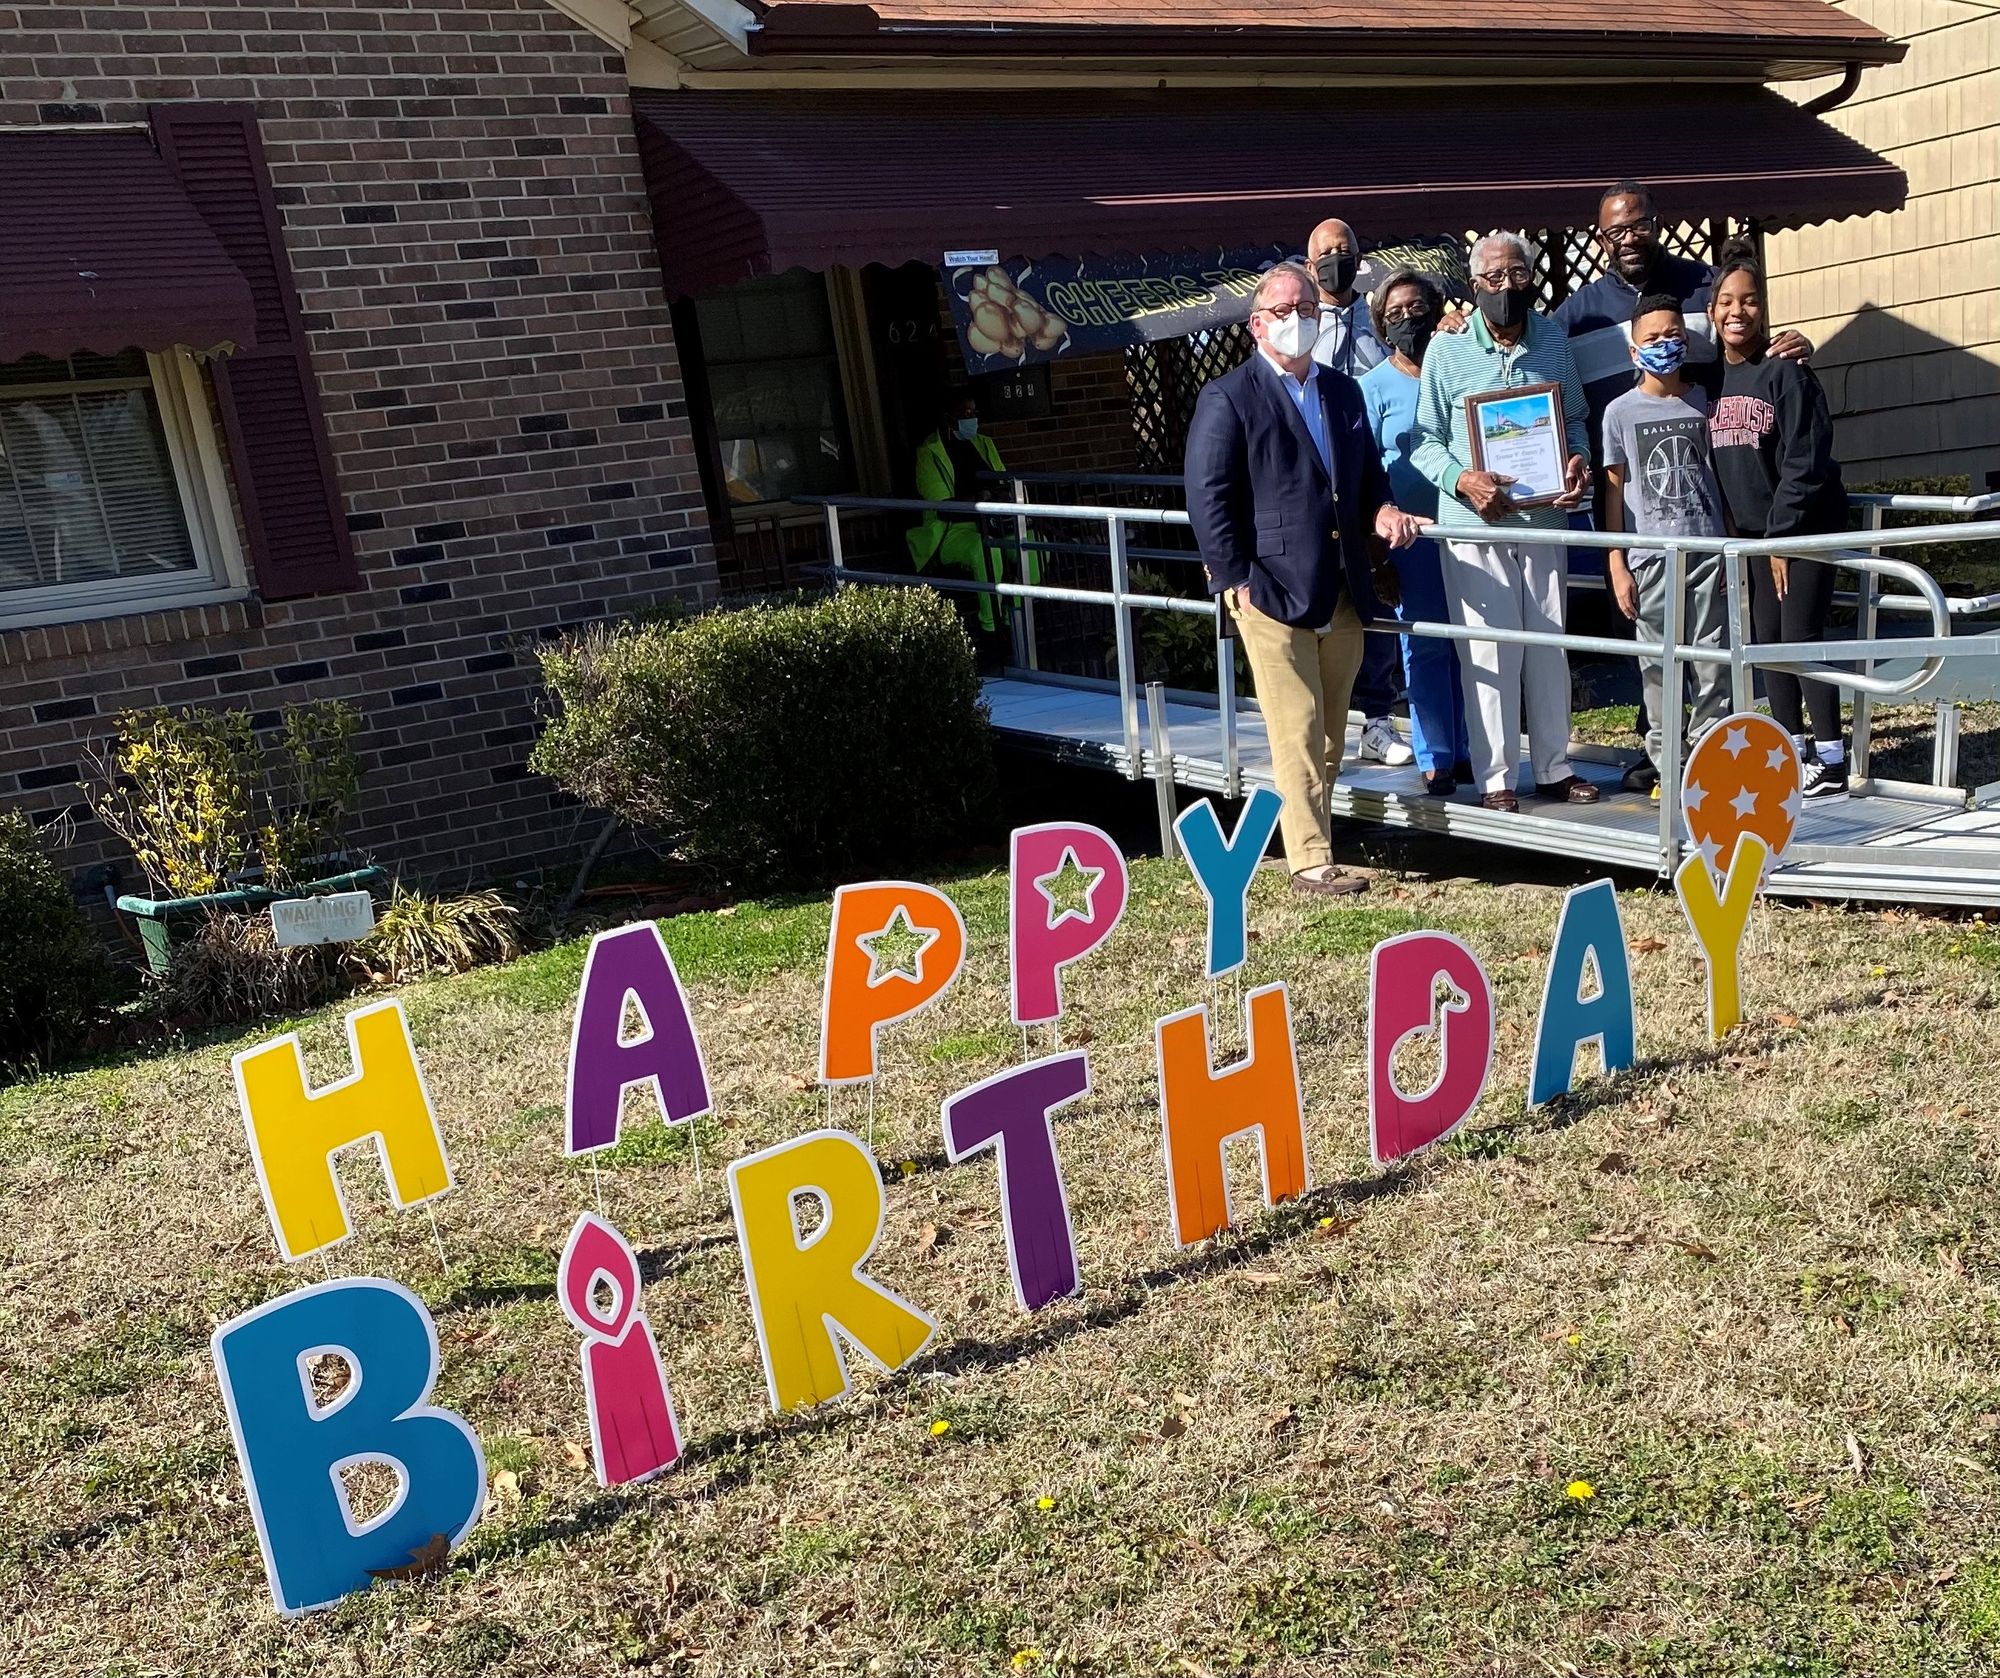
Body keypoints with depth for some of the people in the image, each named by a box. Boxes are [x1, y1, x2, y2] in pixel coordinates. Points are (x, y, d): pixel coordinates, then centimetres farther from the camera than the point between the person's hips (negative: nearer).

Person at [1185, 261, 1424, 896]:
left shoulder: (1344, 391, 17)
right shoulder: (1228, 398, -3)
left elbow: (1367, 473, 25)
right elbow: (1208, 499, -8)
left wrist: (1381, 510, 2)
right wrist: (1238, 582, -13)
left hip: (1343, 592, 7)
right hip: (1273, 594, -6)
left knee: (1331, 730, 13)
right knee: (1297, 730, -5)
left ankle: (1309, 824, 27)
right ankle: (1310, 860, 0)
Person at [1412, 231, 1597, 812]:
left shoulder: (1554, 341, 7)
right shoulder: (1447, 350, -3)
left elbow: (1574, 417, 16)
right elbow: (1426, 439, -2)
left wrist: (1578, 460, -4)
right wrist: (1462, 479, -19)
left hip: (1543, 516, 4)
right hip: (1474, 521, -4)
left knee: (1549, 645, 9)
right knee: (1489, 649, -2)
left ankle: (1553, 767, 19)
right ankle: (1495, 777, 6)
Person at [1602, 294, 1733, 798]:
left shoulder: (1704, 402, 8)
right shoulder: (1622, 411, 3)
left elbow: (1721, 476, 11)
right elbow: (1615, 490, 3)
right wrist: (1617, 565, -1)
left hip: (1707, 549, 1)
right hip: (1650, 555, -1)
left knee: (1712, 659, 3)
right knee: (1658, 663, 3)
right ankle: (1661, 757, 12)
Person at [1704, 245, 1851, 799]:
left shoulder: (1785, 371, -11)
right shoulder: (1711, 379, 7)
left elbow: (1804, 462, -15)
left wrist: (1781, 533, -16)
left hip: (1805, 525, -6)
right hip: (1755, 530, 6)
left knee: (1801, 638, -9)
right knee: (1766, 640, 8)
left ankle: (1831, 765, -2)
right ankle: (1792, 753, 18)